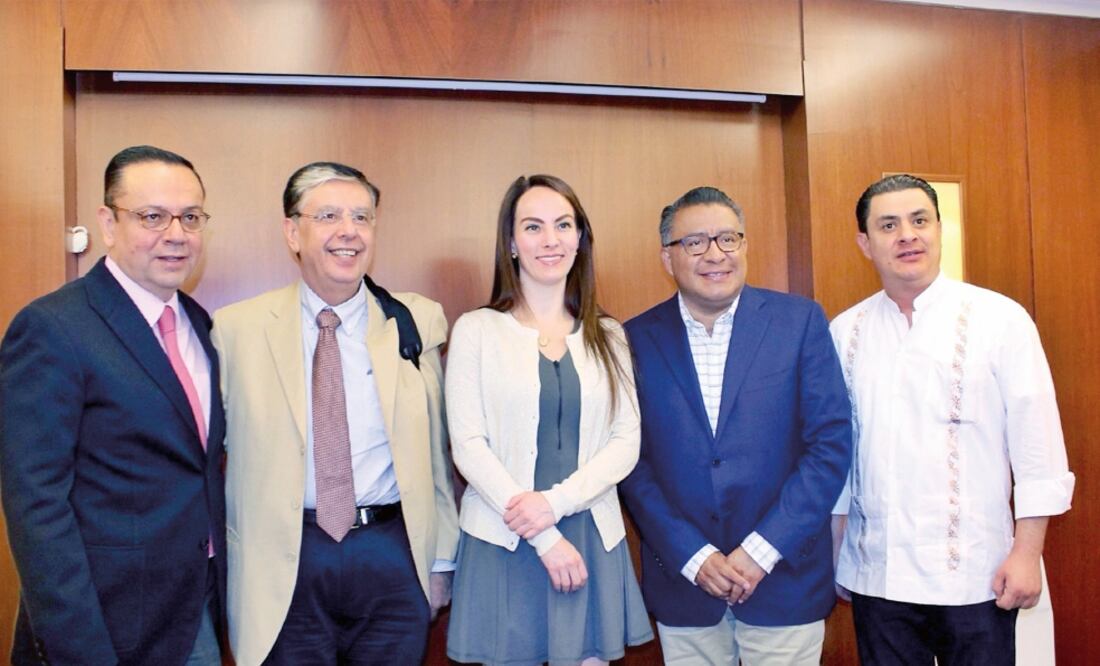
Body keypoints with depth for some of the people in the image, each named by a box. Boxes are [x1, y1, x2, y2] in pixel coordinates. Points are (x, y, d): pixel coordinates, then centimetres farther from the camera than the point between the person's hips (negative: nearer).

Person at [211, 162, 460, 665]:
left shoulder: (416, 321, -2)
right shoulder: (237, 328, -5)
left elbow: (434, 449, 3)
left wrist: (441, 559, 7)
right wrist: (228, 564, 3)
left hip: (393, 560, 1)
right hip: (284, 568, -1)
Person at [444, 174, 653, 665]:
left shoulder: (607, 336, 6)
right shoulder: (476, 330, -2)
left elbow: (626, 441, 1)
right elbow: (468, 444, -7)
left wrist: (556, 501, -14)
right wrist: (543, 537, -12)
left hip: (592, 538, 2)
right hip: (503, 541, -2)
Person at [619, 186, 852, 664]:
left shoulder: (800, 321, -4)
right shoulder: (637, 339, -2)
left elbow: (832, 442, -6)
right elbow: (631, 461, -2)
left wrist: (762, 550, -11)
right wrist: (693, 556, -9)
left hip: (785, 577, 0)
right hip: (682, 583, 1)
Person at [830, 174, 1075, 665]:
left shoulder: (1000, 319, -5)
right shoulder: (845, 331, 2)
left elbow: (1037, 443, -4)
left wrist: (1027, 553, -7)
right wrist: (833, 552, 10)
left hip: (974, 576, -2)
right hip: (875, 575, 3)